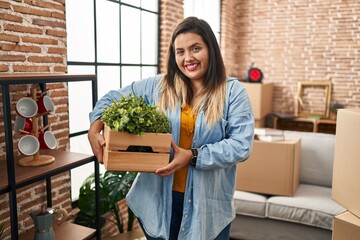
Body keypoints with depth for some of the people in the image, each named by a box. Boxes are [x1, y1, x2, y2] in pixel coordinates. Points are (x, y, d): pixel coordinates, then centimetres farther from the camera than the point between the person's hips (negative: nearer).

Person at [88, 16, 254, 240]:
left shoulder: (232, 91, -6)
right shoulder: (157, 86, 2)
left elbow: (242, 144, -14)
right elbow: (113, 99, 10)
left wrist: (193, 156, -23)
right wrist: (94, 130, -7)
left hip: (209, 203, -1)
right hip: (159, 198, 2)